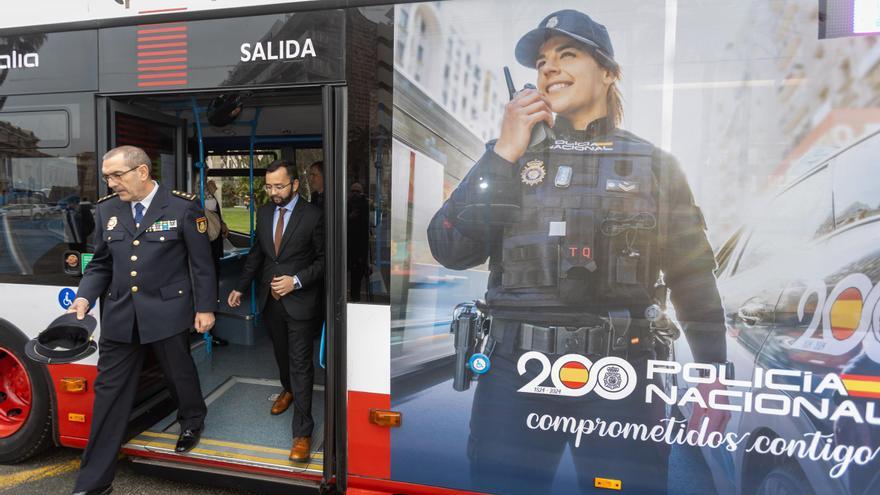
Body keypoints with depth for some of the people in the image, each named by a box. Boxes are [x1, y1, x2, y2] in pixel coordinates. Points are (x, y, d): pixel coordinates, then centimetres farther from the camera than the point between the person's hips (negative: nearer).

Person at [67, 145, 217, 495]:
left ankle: (192, 421, 47)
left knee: (179, 374, 14)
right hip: (120, 315, 4)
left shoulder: (183, 207, -7)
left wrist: (205, 307, -4)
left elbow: (202, 263, -4)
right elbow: (101, 263, 13)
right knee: (109, 391, 7)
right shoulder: (106, 209, 6)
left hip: (168, 312, -4)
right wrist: (85, 297, -3)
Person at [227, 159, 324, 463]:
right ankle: (288, 390, 50)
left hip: (300, 300, -5)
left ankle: (302, 432, 3)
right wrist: (241, 287, 11)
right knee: (281, 353, 22)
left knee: (300, 363, -3)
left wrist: (296, 281, -18)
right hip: (270, 299, 5)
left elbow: (323, 259, -8)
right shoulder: (263, 213, 6)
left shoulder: (313, 216, -11)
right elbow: (256, 253, 14)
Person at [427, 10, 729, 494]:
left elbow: (693, 277, 8)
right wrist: (504, 155, -8)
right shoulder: (507, 155, 8)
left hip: (618, 377, 0)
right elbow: (451, 251, -4)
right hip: (515, 373, 1)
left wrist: (714, 377, 5)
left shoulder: (655, 165, 8)